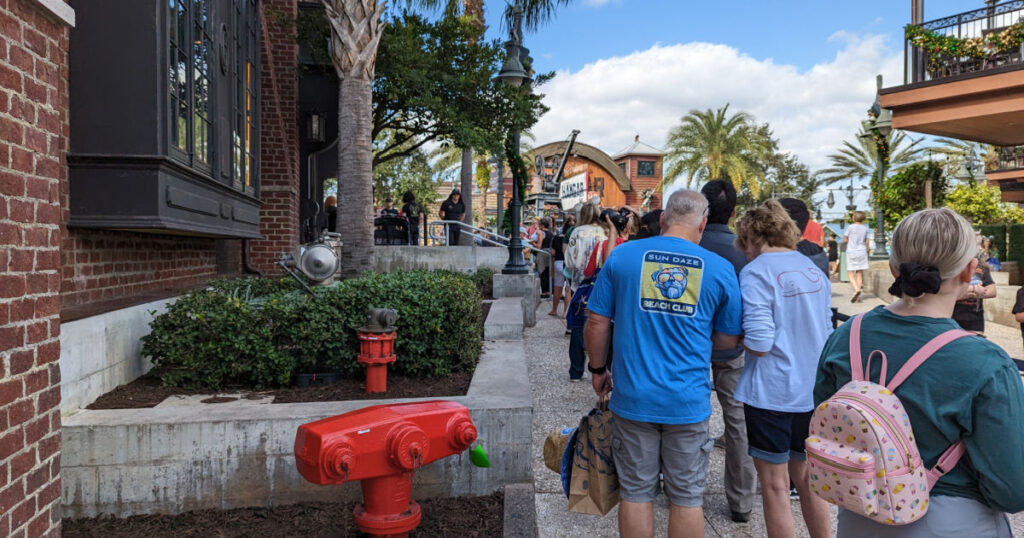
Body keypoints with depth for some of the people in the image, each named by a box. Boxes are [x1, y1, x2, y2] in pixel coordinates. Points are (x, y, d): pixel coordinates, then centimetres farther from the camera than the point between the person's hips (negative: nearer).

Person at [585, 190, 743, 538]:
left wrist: (598, 370, 13)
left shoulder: (622, 255, -3)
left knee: (636, 492, 13)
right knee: (687, 497, 14)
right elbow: (728, 340, 5)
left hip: (633, 398, 0)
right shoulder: (720, 269, -2)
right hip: (689, 401, 0)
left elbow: (597, 322, -1)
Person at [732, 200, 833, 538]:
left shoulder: (756, 272, -15)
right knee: (806, 478, 21)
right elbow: (826, 333, 17)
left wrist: (734, 334, -2)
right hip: (813, 391, 7)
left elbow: (758, 344, -21)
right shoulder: (815, 270, 8)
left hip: (770, 393, -7)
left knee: (775, 486, 7)